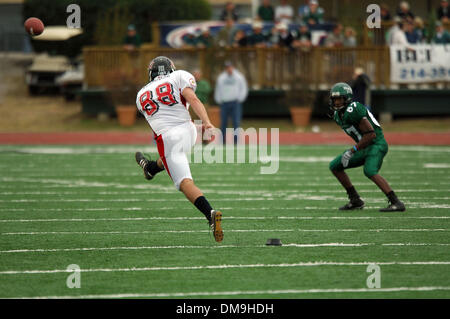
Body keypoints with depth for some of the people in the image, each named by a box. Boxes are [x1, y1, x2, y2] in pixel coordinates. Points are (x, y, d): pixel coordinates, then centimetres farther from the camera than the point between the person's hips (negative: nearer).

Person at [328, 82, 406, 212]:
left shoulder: (353, 111, -22)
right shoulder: (337, 115, 8)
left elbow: (371, 134, -24)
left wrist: (352, 151, -22)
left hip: (376, 144, -10)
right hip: (365, 147, 10)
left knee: (369, 171, -33)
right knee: (334, 166, 10)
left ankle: (396, 203, -32)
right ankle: (355, 200, 16)